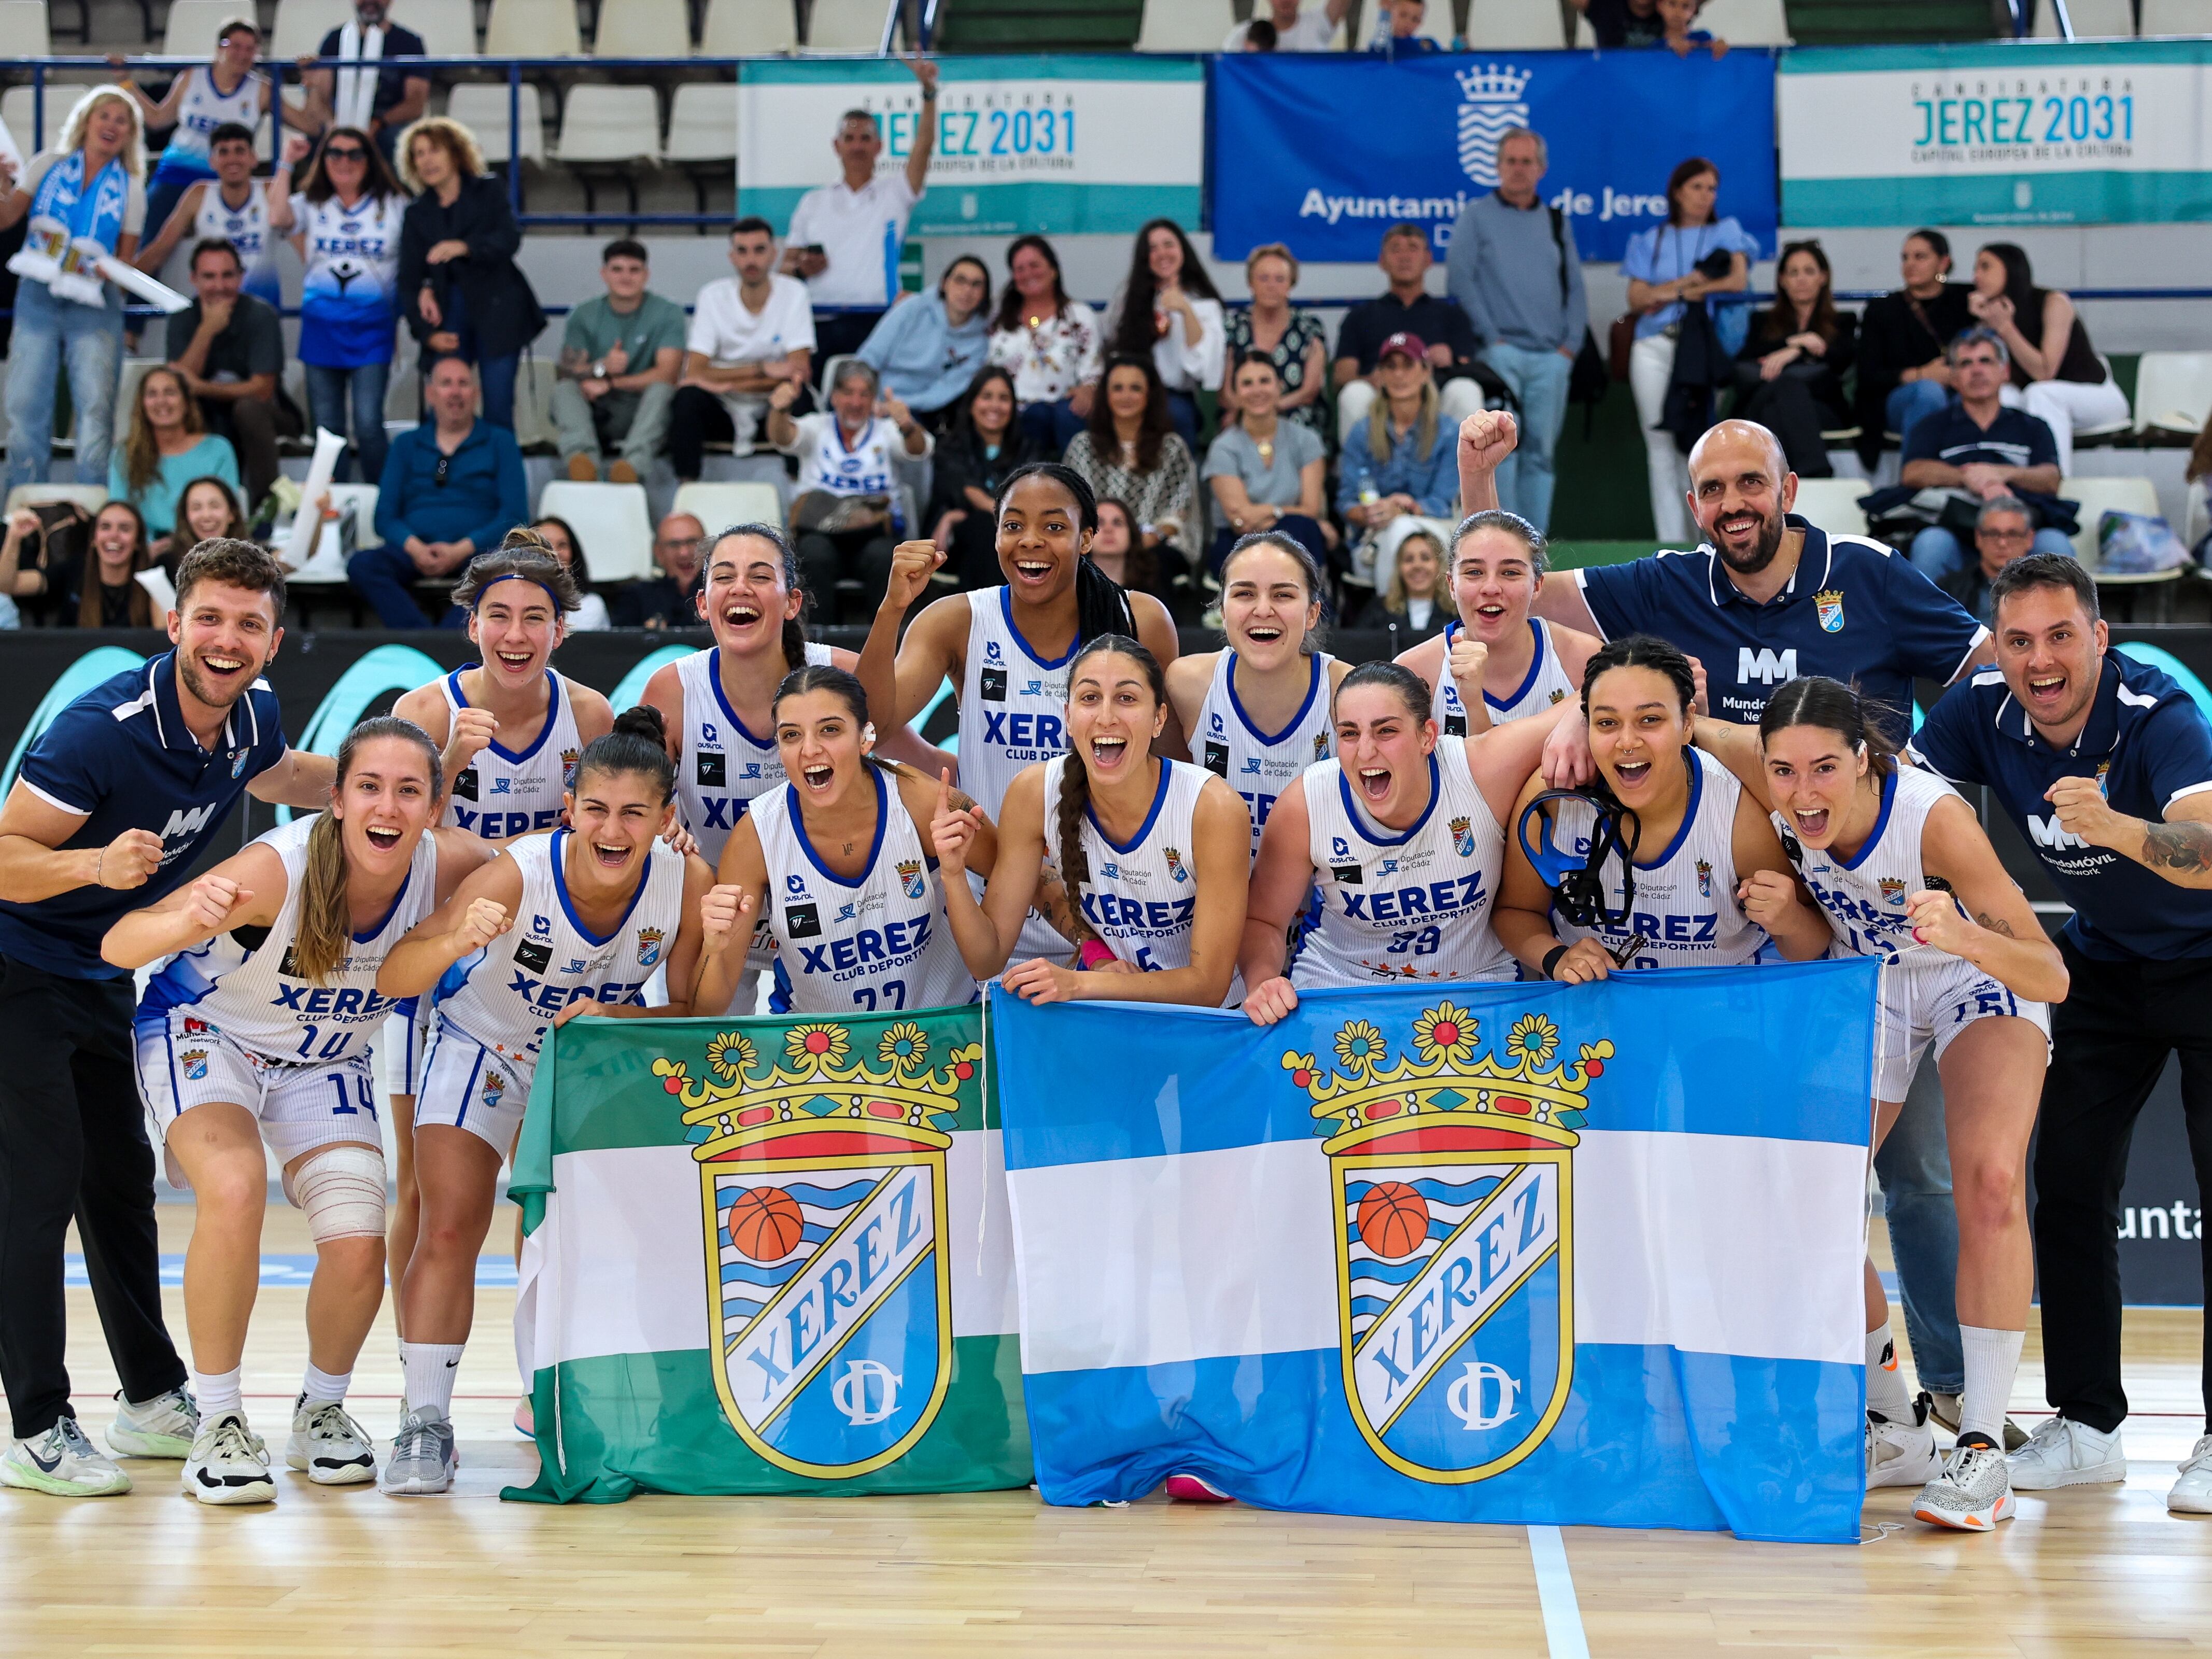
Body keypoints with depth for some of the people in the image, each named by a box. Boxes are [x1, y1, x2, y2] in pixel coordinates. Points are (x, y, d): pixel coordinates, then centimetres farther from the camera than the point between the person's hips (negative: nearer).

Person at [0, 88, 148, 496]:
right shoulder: (48, 165, 8)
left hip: (95, 306, 0)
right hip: (38, 295, 0)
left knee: (95, 407, -11)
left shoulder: (129, 187, 8)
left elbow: (126, 259, 9)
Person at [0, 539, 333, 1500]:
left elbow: (286, 780, 19)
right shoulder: (105, 727, -29)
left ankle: (153, 1400, 26)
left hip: (103, 977, 8)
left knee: (121, 1179, 15)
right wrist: (97, 863, -45)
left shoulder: (251, 714, -5)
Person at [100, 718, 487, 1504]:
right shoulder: (280, 866, -34)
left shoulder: (446, 866, -22)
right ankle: (218, 1424, -15)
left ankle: (323, 1411, 19)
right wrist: (189, 921, -60)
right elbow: (117, 947, -38)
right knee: (235, 1188, -32)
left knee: (360, 1248, -12)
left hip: (324, 1061, 4)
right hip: (202, 1030, -4)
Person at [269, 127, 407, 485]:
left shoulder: (395, 206, 7)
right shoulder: (310, 204, 9)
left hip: (373, 325, -2)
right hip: (321, 326, 2)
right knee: (327, 426, 5)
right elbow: (277, 218, -12)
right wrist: (286, 164, -6)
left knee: (368, 422, -13)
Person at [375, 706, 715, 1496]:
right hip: (485, 1044, -2)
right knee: (450, 1231, -12)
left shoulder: (688, 883, -27)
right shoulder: (519, 873, -35)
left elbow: (691, 1014, -15)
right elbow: (393, 981, -40)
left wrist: (611, 1019, -35)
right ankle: (427, 1424, 0)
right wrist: (456, 941, -61)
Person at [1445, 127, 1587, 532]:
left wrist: (1571, 343, 4)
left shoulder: (1556, 221, 18)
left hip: (1551, 357, 4)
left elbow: (1575, 287, 16)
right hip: (1501, 352, -4)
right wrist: (1490, 336, -8)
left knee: (1542, 451, 3)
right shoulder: (1476, 216, 7)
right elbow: (1459, 279, -2)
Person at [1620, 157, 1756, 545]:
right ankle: (1671, 543, -1)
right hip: (1655, 349, 2)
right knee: (1661, 446, -2)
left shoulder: (1726, 233, 13)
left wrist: (1671, 293, -4)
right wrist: (1693, 280, -4)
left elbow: (1738, 281, -4)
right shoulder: (1652, 241, 16)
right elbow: (1637, 300, 7)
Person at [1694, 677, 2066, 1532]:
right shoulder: (1776, 786, -27)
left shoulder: (1933, 816, -37)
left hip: (1981, 981, -4)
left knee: (1990, 1183, -26)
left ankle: (1981, 1451, -17)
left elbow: (2052, 978, -38)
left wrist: (1964, 936, -57)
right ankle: (1892, 1432, 15)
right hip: (1866, 987, 4)